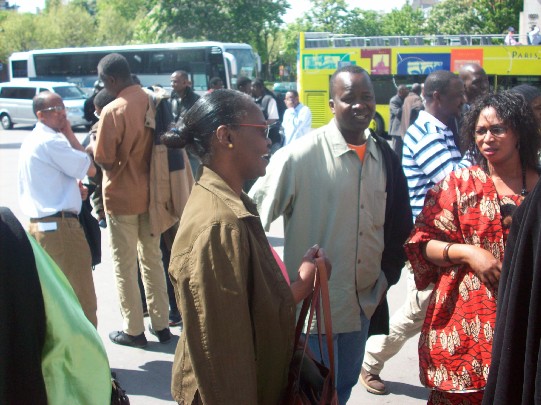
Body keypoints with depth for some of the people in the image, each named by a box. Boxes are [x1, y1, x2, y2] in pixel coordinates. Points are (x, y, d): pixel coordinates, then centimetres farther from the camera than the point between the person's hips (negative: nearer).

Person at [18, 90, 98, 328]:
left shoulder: (30, 142, 15)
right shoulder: (52, 141, -16)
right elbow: (90, 169, -12)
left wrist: (73, 186, 8)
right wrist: (70, 135, -4)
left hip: (38, 224, 10)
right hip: (60, 225, -10)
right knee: (82, 297, -3)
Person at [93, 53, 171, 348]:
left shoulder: (112, 111, -19)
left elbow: (103, 160, -16)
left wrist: (94, 148, 2)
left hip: (122, 197, -6)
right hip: (150, 194, 6)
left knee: (125, 265, 7)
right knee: (153, 259, 15)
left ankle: (134, 329, 15)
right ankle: (160, 324, 23)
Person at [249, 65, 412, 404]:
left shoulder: (385, 157, 3)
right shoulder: (300, 156, -16)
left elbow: (399, 224, 14)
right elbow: (254, 214, -13)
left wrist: (387, 277, 9)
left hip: (364, 303, 6)